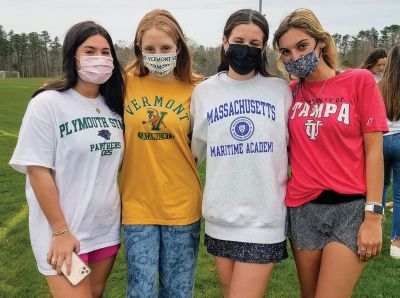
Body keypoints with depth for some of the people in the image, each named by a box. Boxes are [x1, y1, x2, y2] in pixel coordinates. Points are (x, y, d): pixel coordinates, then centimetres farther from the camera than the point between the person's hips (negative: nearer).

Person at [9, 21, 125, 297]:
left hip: (107, 227, 6)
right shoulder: (48, 103, -13)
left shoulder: (113, 106, 5)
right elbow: (38, 171, -15)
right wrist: (60, 231, -16)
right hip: (64, 232, -6)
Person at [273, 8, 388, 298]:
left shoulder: (359, 81, -4)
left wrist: (373, 215, -11)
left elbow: (373, 150, -6)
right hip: (302, 210, 4)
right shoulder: (289, 93, 6)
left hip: (351, 208, -3)